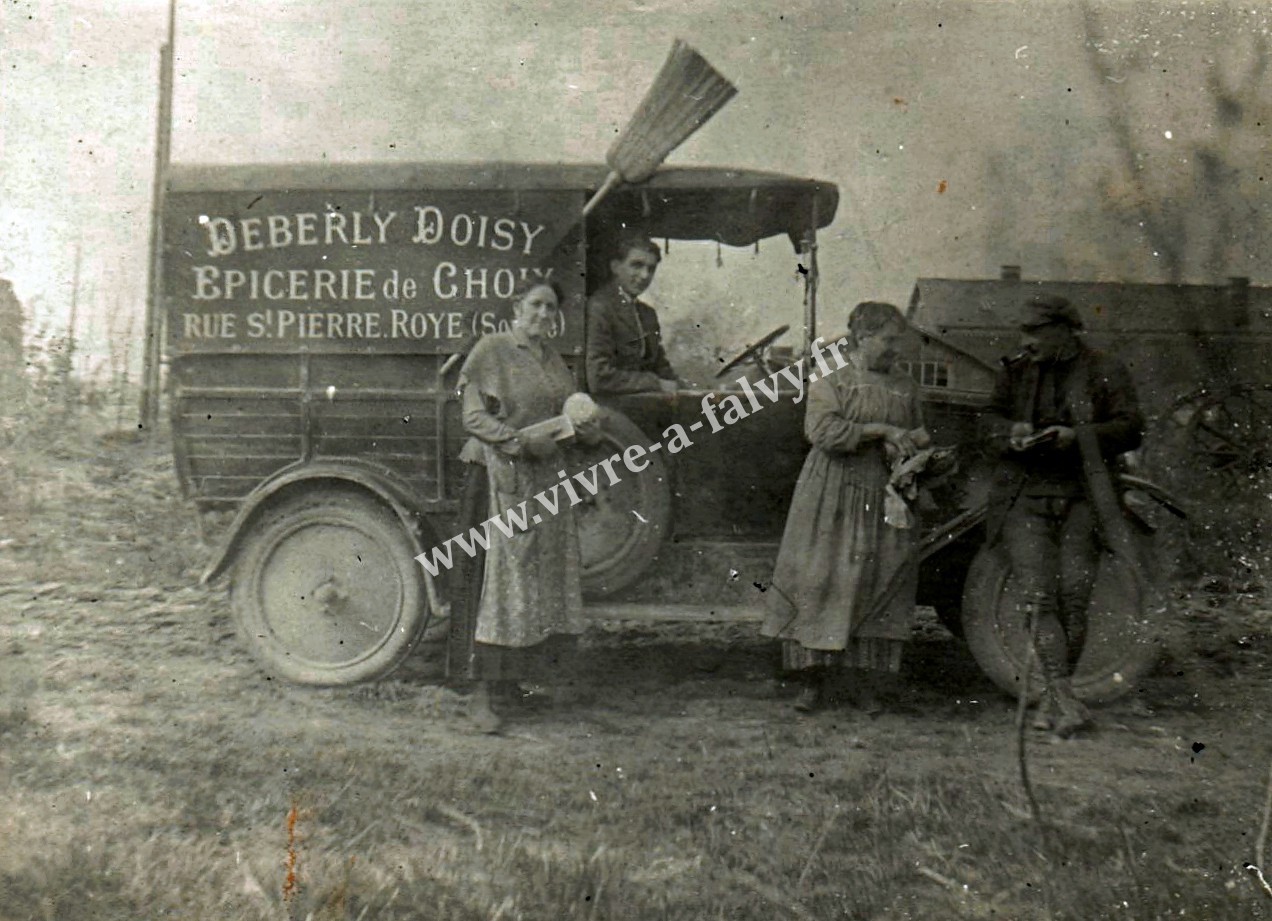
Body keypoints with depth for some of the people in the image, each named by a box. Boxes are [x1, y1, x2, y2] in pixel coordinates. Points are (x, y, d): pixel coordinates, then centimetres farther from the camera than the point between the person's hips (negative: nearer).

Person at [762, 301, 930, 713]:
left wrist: (911, 443, 0)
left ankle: (868, 682, 9)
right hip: (833, 499, -4)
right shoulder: (829, 385, 0)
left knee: (882, 584, 0)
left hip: (885, 500, 4)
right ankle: (814, 682, 3)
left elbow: (920, 435, 24)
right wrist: (882, 430, -17)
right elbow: (823, 431, -16)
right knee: (819, 584, -5)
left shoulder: (905, 387, 15)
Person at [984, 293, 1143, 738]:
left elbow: (1131, 428, -2)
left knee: (1073, 599, -4)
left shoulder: (1105, 372, 3)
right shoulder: (1015, 372, 12)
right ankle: (1064, 699, -16)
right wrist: (1012, 434, -9)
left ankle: (1051, 700, 9)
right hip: (1024, 496, 1)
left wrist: (1077, 437, -17)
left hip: (1081, 499, -1)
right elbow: (994, 418, 14)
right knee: (1039, 597, -13)